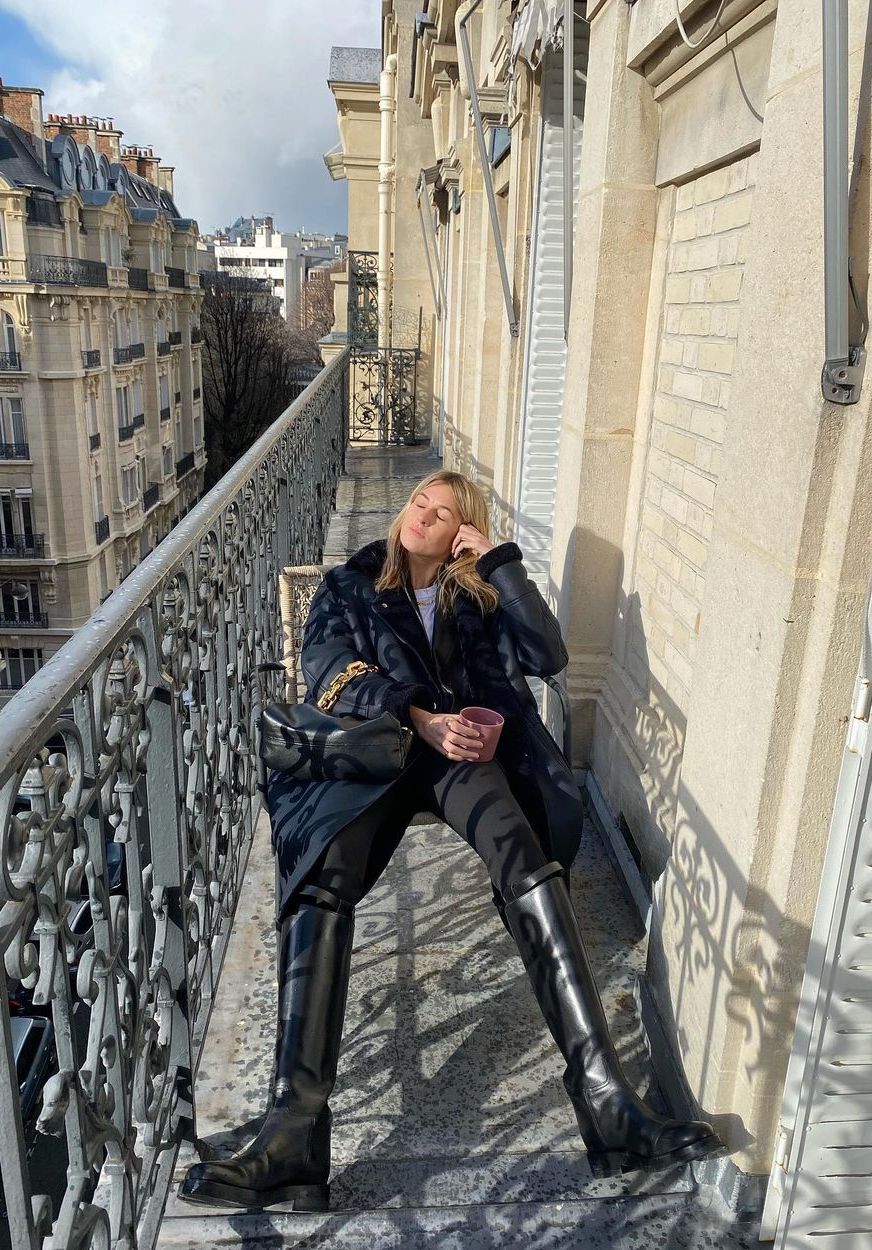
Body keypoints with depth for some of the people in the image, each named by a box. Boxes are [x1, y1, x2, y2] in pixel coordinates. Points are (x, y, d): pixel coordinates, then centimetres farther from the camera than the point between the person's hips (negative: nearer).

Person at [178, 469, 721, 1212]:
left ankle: (607, 1102, -34)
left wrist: (499, 562, 4)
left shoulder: (479, 597, 24)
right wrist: (420, 717, -14)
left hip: (464, 750, 1)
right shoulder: (348, 588, 21)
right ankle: (293, 1135, -35)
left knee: (529, 866, -31)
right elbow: (330, 677, 2)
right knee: (323, 883, -30)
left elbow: (548, 656, 7)